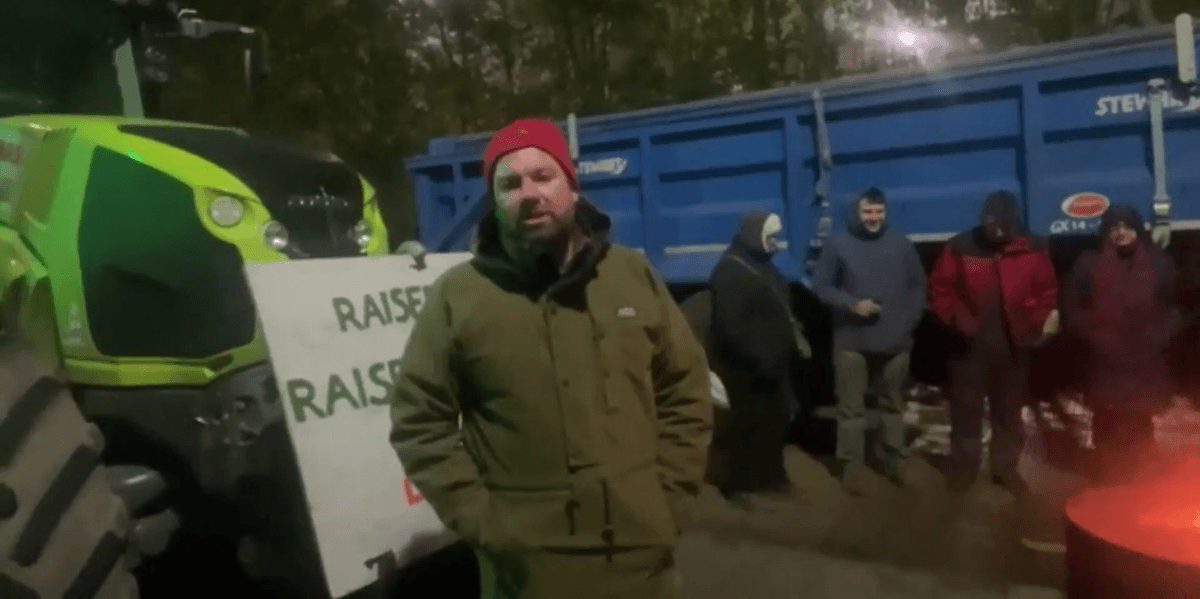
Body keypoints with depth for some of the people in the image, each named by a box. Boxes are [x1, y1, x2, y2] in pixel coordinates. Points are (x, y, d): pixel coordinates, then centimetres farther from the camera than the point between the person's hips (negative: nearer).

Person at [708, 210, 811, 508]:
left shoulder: (761, 264, 12)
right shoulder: (730, 271, -19)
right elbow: (731, 326, -25)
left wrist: (796, 334, 10)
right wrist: (759, 358, -25)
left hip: (772, 361, 10)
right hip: (747, 366, -9)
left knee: (776, 420, 17)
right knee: (750, 424, 0)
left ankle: (771, 477, 31)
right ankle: (741, 485, 13)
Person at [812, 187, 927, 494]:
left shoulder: (902, 244, 7)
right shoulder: (838, 245, -2)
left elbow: (918, 285, 11)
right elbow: (821, 286, -2)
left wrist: (911, 318, -1)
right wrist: (851, 304, -14)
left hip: (896, 339, 3)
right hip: (852, 340, -3)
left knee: (894, 403, 15)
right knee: (851, 406, 1)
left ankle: (892, 457, 30)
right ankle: (852, 463, 12)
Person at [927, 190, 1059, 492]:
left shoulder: (1033, 249, -3)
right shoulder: (960, 247, -8)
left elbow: (1048, 291, 6)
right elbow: (939, 288, -2)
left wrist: (1036, 323, -7)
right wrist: (955, 319, -14)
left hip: (1013, 347, 2)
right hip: (969, 346, -1)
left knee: (1009, 413, 15)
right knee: (966, 411, 10)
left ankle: (1006, 468, 30)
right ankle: (963, 468, 23)